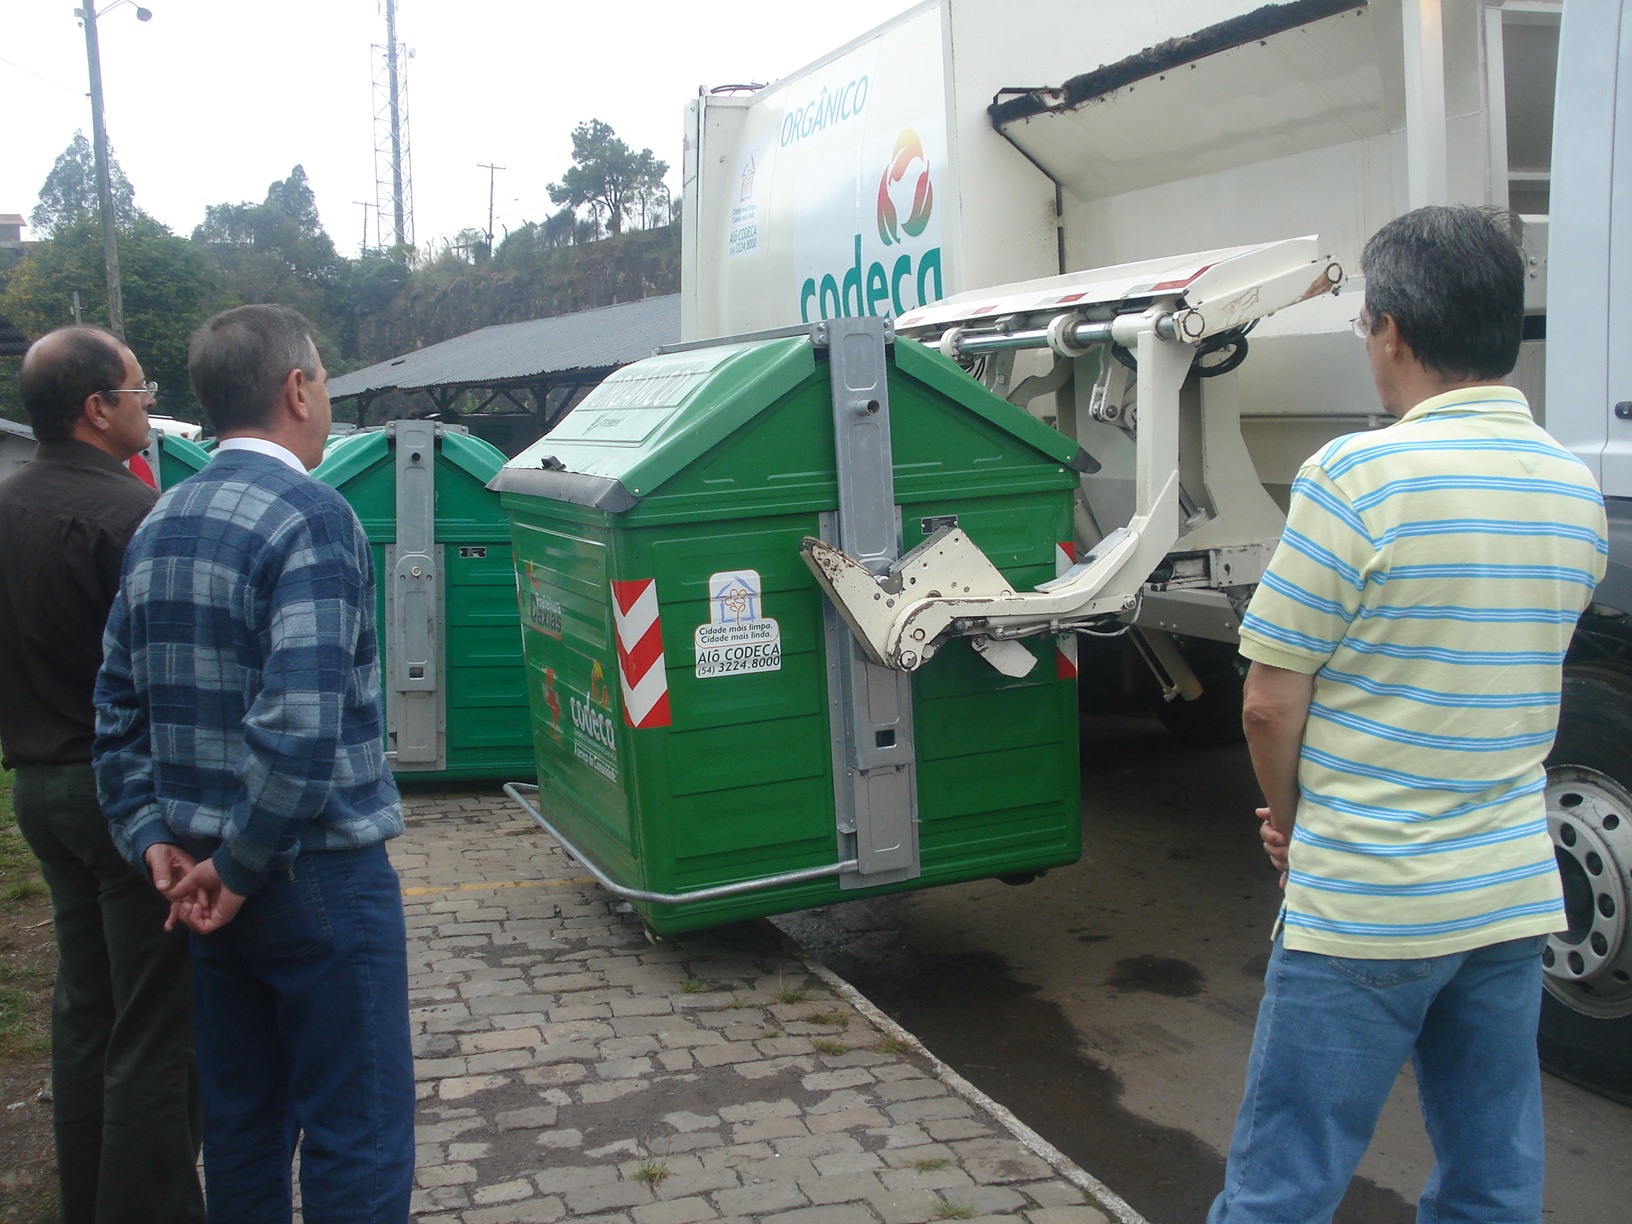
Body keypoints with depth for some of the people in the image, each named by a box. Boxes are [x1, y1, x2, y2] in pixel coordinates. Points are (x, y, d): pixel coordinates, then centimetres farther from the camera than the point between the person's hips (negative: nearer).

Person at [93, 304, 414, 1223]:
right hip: (319, 873, -8)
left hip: (208, 874, 8)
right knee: (358, 1142, 3)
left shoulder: (160, 525, 9)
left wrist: (153, 838, 6)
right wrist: (242, 868, -14)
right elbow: (301, 725, -25)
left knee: (242, 1124, 20)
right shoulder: (312, 516, -17)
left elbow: (120, 709, 10)